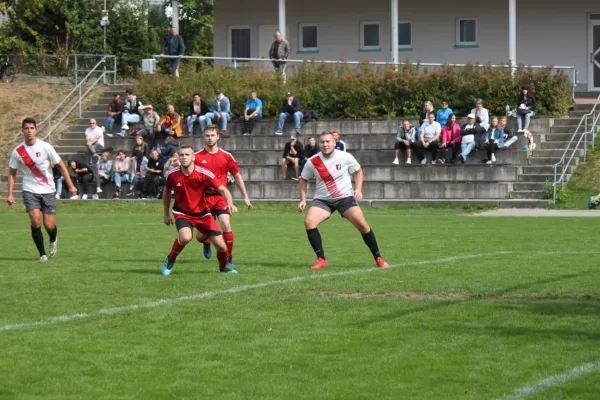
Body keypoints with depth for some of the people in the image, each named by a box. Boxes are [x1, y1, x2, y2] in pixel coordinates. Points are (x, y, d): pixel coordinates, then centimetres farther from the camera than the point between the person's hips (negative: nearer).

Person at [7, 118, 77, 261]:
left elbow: (61, 165, -2)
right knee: (35, 220, -19)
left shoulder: (45, 147, -9)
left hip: (48, 191, -1)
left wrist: (71, 186, -5)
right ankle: (42, 254, -4)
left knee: (49, 225, -2)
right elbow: (12, 173, 8)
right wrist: (10, 194, 0)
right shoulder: (17, 151, -4)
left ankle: (53, 240, 36)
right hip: (30, 190, 1)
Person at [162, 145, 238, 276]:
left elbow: (223, 190, -18)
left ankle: (223, 268, 30)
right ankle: (170, 260, -5)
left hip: (202, 213, 1)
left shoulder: (204, 174, -19)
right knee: (186, 237, -33)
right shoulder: (172, 174, -12)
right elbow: (167, 192, 8)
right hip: (182, 212, -1)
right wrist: (166, 214, 14)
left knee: (221, 245, -2)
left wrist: (230, 204, -38)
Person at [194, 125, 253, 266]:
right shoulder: (197, 157, 0)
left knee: (226, 225, -19)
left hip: (221, 196, 0)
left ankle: (229, 258, -2)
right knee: (201, 235, 1)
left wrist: (245, 197, 11)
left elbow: (237, 176, 12)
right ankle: (207, 244, 41)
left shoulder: (226, 156, 4)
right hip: (203, 197, 0)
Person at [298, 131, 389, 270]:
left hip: (345, 197, -1)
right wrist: (303, 200, -1)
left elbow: (358, 171, 7)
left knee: (362, 225, -13)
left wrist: (358, 189, -6)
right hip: (322, 200, 1)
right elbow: (303, 180, 8)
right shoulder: (312, 162, -9)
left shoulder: (345, 157, -10)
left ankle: (378, 258, 5)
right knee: (309, 221, -23)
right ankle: (321, 260, -14)